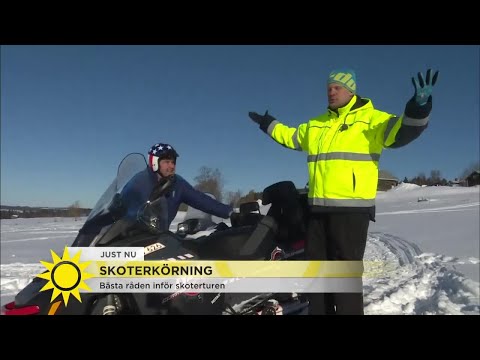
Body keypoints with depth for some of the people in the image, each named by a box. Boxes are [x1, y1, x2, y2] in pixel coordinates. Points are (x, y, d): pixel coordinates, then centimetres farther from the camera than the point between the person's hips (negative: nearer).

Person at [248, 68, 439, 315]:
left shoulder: (370, 118, -1)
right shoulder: (316, 125, 18)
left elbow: (399, 132, -18)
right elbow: (291, 137, 34)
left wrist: (419, 107, -35)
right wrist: (269, 125, 38)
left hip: (352, 208, -7)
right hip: (318, 208, 7)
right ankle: (320, 311, 30)